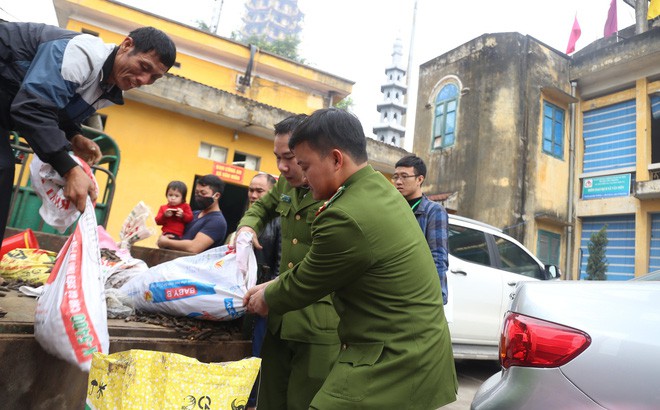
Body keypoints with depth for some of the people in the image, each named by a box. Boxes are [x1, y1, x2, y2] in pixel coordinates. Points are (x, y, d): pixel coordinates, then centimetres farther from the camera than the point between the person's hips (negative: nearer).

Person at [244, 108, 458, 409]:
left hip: (391, 363, -9)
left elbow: (304, 286, -10)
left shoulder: (346, 218, -26)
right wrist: (273, 286, 13)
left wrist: (266, 299, 9)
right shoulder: (382, 189, 5)